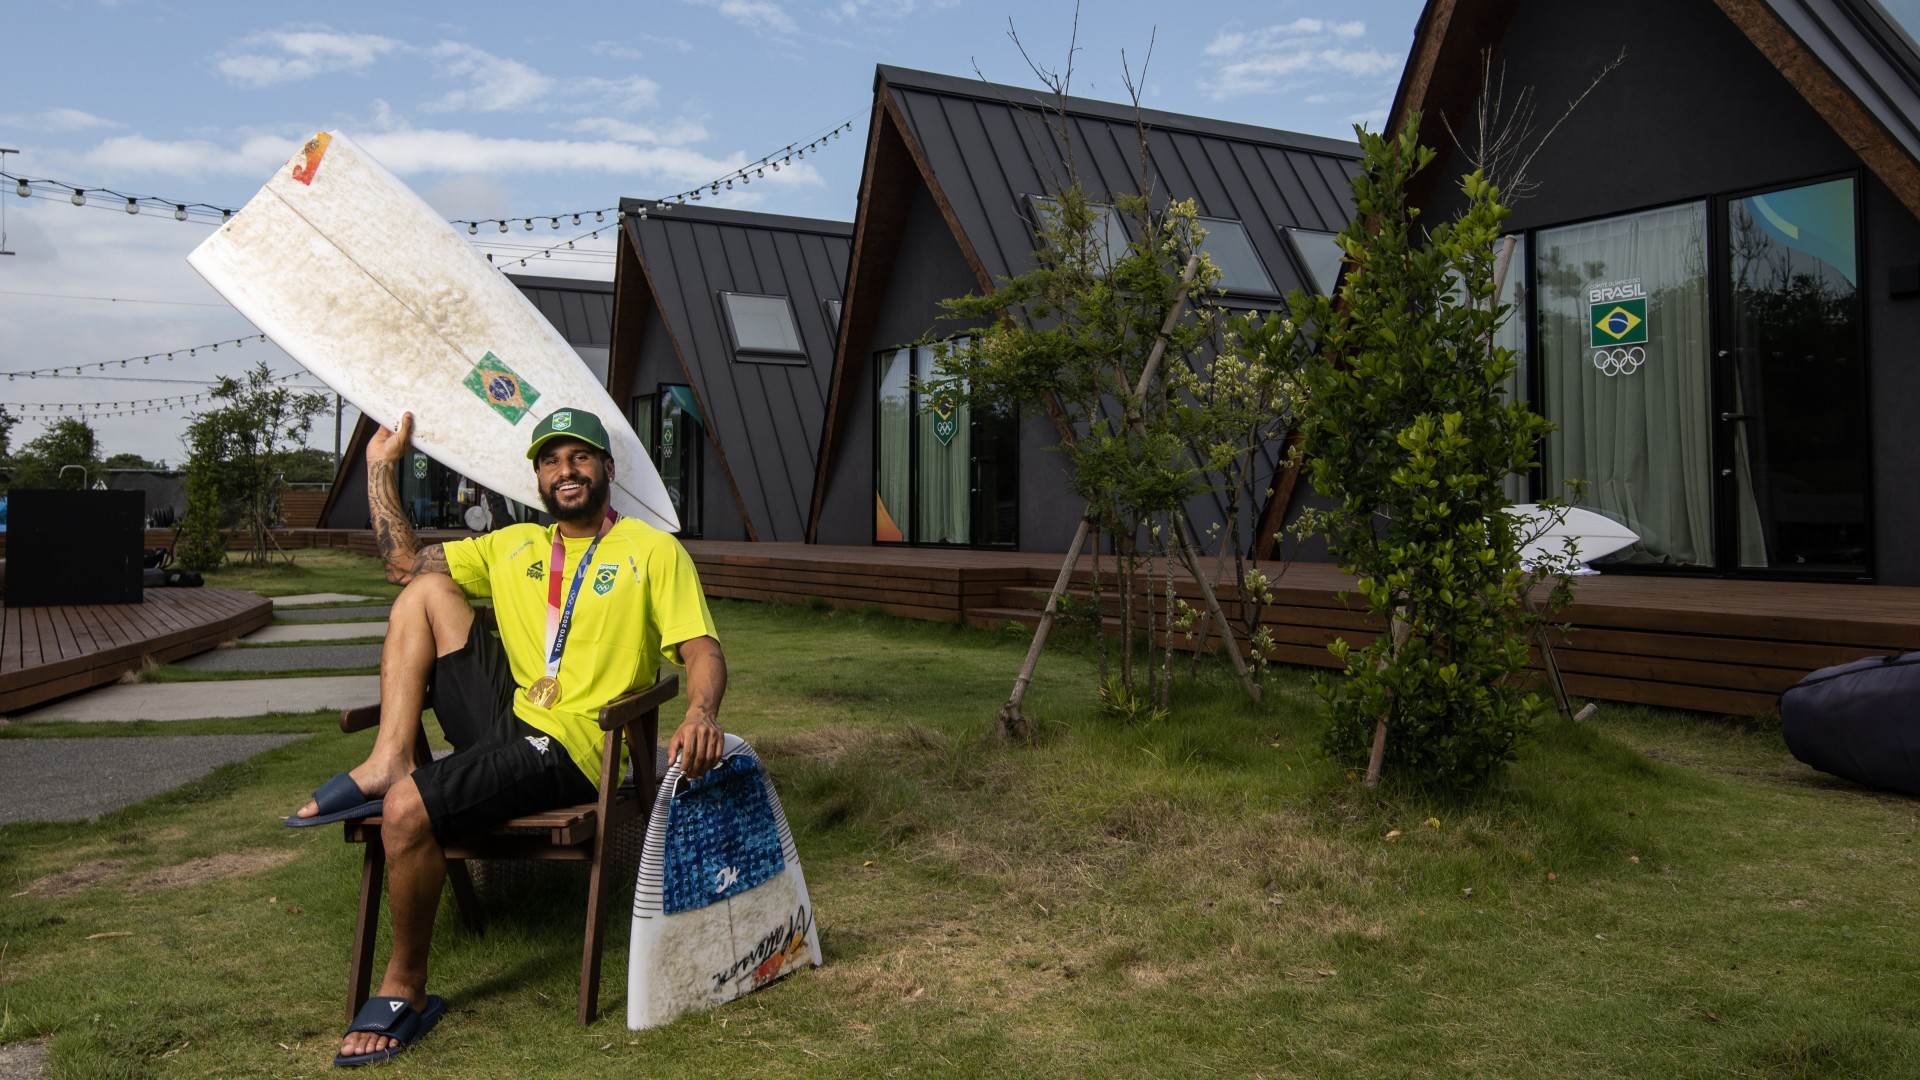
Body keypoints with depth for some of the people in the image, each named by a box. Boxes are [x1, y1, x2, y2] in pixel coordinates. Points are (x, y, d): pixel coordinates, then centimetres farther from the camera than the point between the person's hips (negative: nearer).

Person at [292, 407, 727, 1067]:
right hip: (504, 717, 7)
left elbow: (702, 650, -10)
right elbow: (402, 562, 18)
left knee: (407, 810, -26)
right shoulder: (514, 546, 18)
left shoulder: (653, 551, -1)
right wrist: (382, 466, 15)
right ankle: (388, 762, -12)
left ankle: (406, 993, -5)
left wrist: (701, 715, -31)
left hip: (568, 747, -7)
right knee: (429, 588, 1)